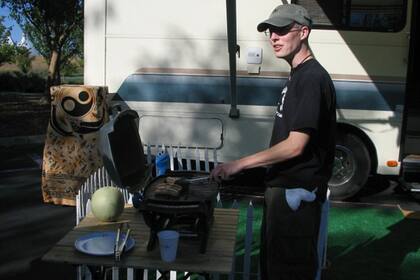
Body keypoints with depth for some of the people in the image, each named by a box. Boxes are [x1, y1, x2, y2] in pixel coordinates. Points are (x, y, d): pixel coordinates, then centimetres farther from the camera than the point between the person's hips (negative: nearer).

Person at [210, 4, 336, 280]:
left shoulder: (312, 78, -19)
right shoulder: (298, 75, 12)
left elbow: (295, 145, -24)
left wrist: (239, 164, -21)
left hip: (296, 192, -10)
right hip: (283, 186, 10)